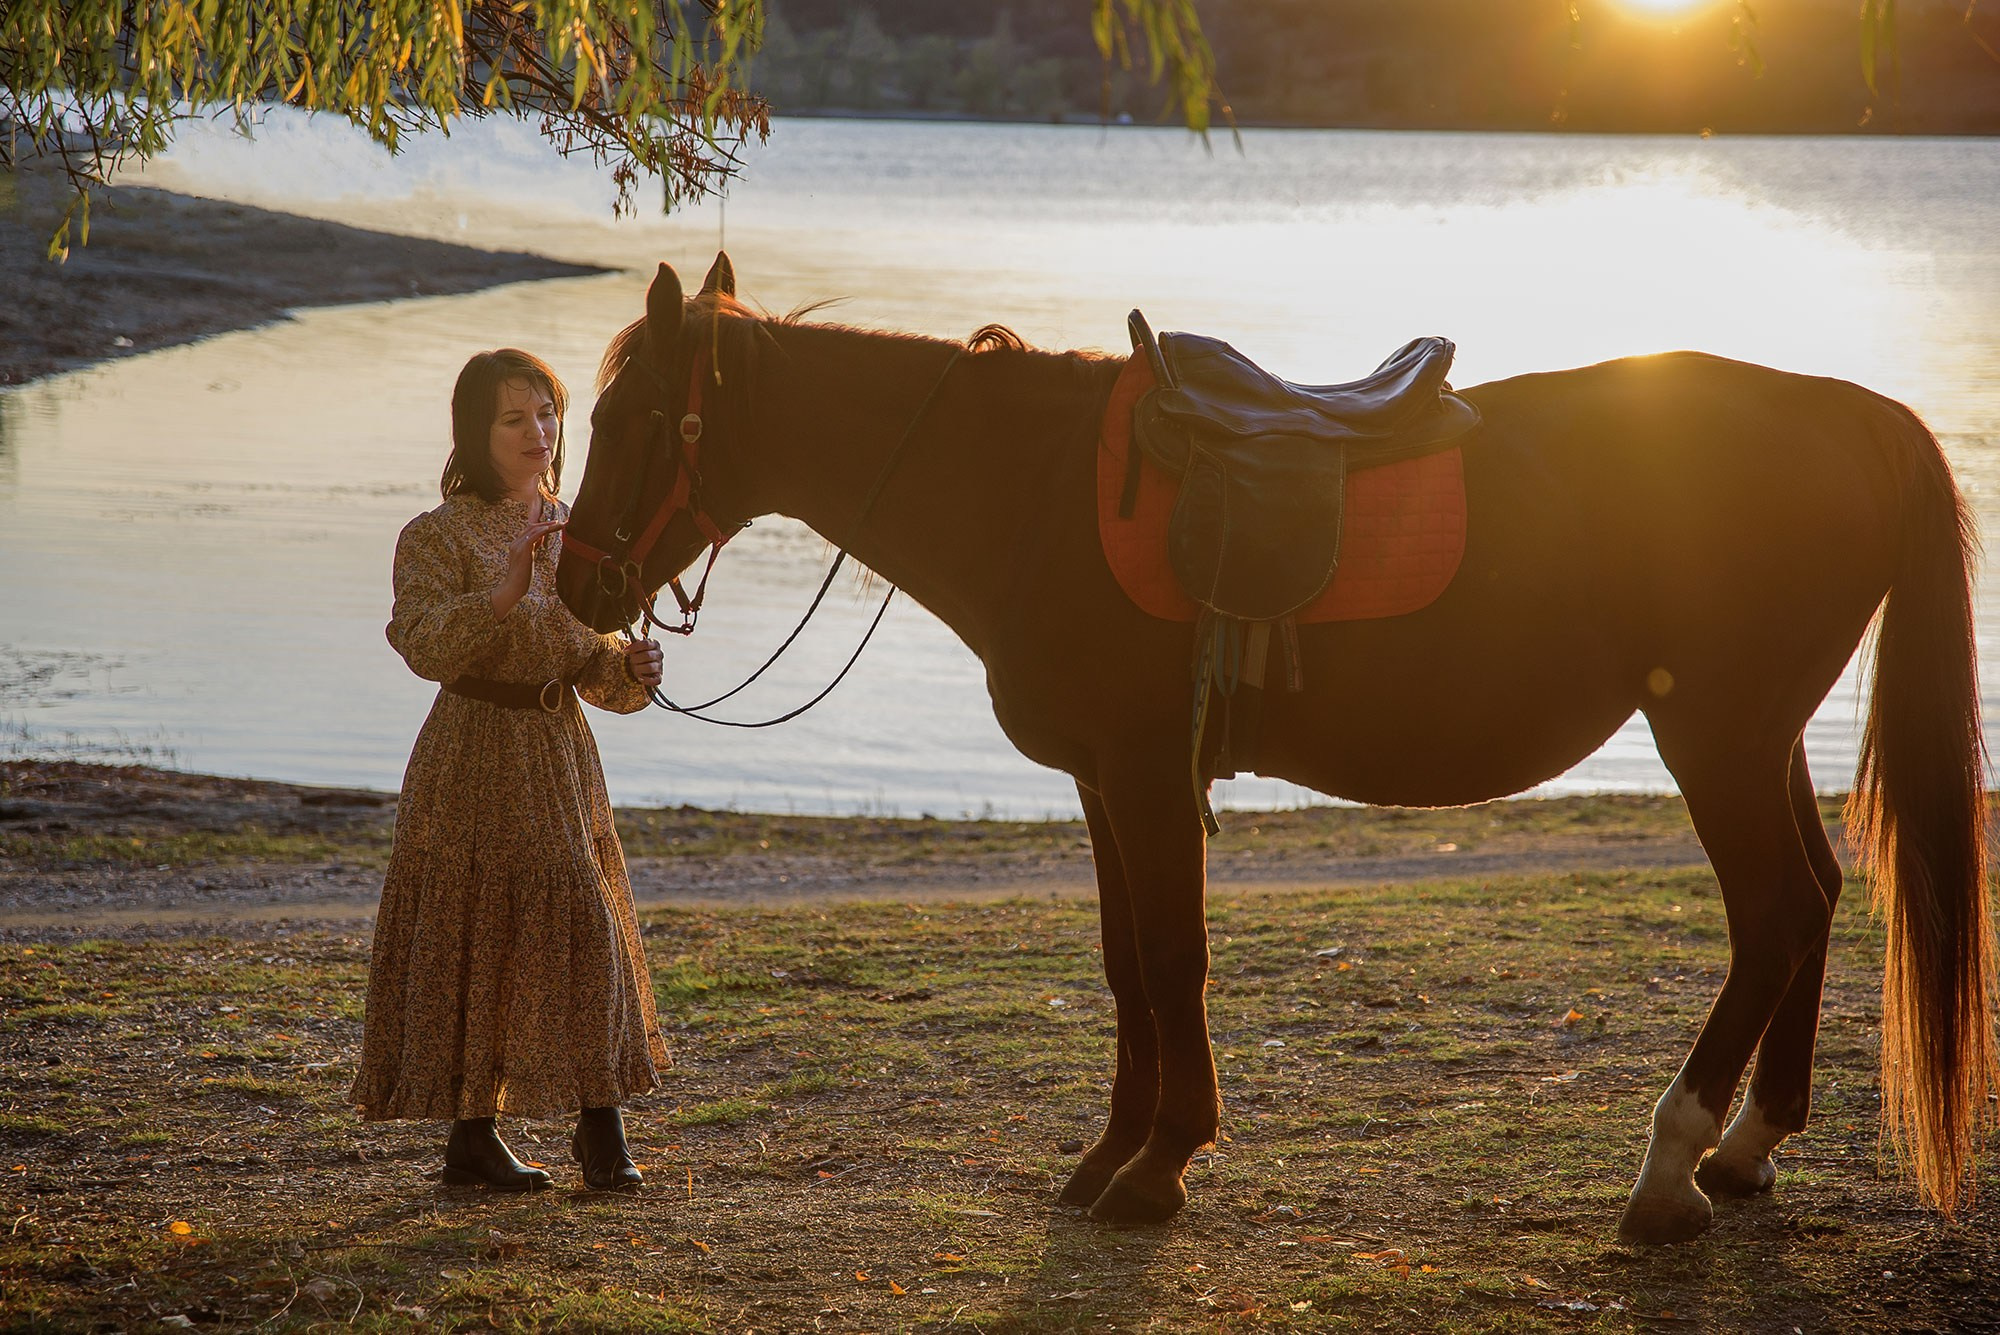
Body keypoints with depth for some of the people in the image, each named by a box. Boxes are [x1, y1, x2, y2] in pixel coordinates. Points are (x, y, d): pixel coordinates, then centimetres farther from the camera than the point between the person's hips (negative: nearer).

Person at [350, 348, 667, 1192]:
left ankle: (601, 1128, 10)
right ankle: (471, 1134, 6)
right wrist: (502, 593, -34)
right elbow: (424, 645, -22)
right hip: (474, 762, -5)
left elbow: (596, 676, 13)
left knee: (588, 934, 2)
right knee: (475, 939, -2)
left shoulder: (575, 534, 10)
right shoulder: (439, 536, -6)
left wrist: (631, 668, -9)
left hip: (562, 759, 5)